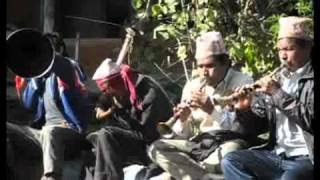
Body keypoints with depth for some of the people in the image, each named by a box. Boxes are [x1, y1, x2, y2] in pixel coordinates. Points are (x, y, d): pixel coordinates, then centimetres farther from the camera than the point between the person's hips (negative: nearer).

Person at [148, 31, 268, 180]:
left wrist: (213, 110, -23)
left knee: (232, 151, -40)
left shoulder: (243, 83, -2)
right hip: (198, 144, 5)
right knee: (156, 149, -17)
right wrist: (183, 121, -14)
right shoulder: (191, 86, 10)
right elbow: (183, 135, 9)